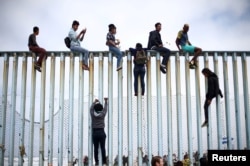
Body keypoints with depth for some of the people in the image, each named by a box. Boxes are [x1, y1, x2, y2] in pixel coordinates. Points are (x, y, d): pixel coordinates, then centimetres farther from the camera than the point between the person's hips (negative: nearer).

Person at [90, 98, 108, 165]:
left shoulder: (93, 114, 0)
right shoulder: (102, 114, -2)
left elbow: (91, 108, 19)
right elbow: (105, 108, 15)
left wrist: (94, 102, 35)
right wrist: (106, 101, 31)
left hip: (95, 133, 1)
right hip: (101, 132, -1)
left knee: (96, 148, 2)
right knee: (103, 147, -1)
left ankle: (96, 162, 2)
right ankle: (104, 161, -1)